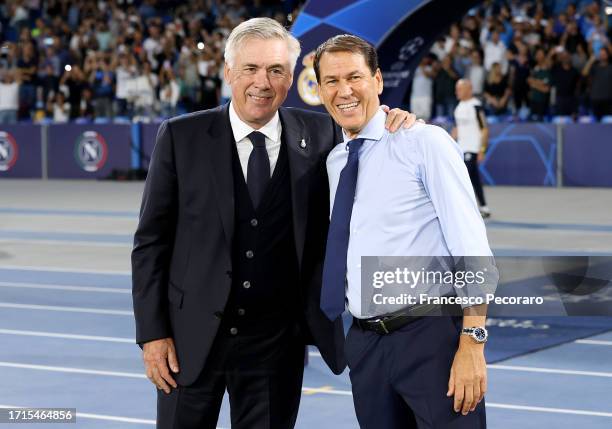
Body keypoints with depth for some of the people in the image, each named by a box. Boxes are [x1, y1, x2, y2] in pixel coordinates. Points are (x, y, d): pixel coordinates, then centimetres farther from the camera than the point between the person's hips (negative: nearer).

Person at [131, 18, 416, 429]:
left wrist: (392, 126, -8)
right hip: (193, 334, -1)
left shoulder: (318, 135, 1)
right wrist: (152, 333, -6)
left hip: (276, 342, 1)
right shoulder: (181, 137, -3)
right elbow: (151, 241, -1)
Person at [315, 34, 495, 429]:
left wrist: (472, 344, -18)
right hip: (365, 343, 6)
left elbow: (472, 247, -12)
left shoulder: (424, 141, -6)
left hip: (431, 335, -6)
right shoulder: (332, 163, 13)